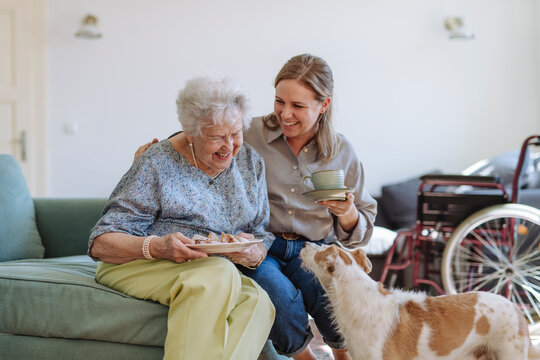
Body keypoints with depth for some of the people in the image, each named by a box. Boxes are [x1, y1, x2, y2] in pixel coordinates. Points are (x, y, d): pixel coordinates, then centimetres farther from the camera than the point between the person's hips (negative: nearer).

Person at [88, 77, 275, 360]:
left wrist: (253, 254, -15)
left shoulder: (251, 162, 10)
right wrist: (156, 248, -29)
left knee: (257, 300, -32)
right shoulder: (159, 164, -6)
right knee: (220, 273, -36)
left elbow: (264, 237, 11)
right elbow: (101, 243, -10)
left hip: (219, 277, 4)